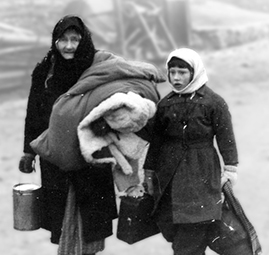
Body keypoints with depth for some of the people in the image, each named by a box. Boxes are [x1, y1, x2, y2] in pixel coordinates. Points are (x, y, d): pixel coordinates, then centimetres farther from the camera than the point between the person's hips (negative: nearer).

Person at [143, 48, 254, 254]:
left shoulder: (214, 102, -5)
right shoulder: (166, 104, 8)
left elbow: (226, 138, -2)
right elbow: (156, 140, 12)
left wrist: (230, 169, -4)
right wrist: (149, 172, 13)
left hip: (201, 175, -5)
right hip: (169, 175, 5)